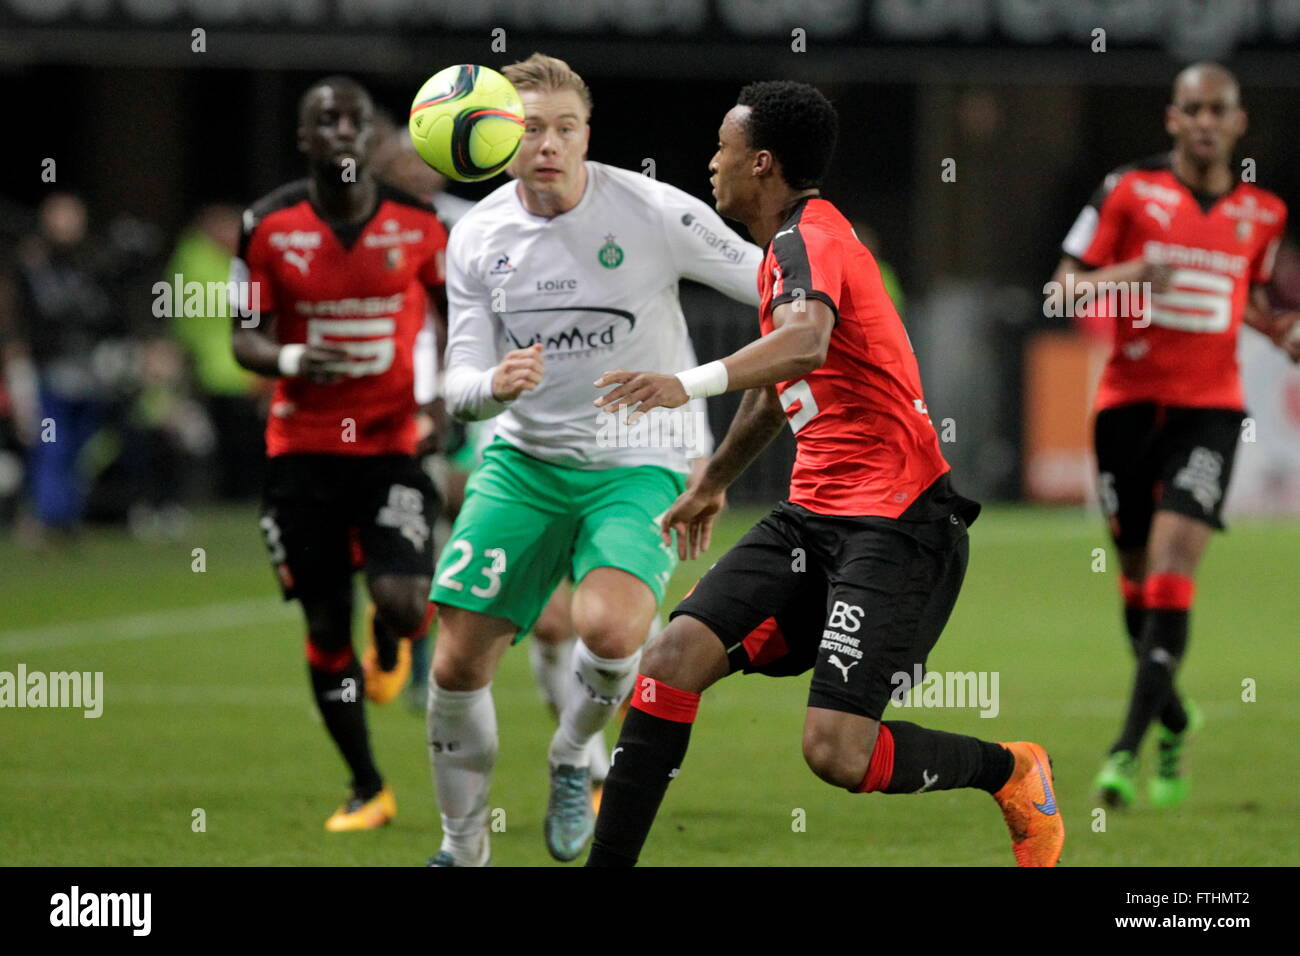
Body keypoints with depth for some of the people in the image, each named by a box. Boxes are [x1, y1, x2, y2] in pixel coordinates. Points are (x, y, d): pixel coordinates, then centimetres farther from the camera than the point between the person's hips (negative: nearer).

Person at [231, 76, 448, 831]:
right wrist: (287, 359, -22)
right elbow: (245, 338, 0)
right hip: (304, 449, 1)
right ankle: (368, 790, 18)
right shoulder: (270, 226, -2)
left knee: (403, 600, -20)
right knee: (326, 623, 3)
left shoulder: (419, 223, -2)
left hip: (394, 443, -1)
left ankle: (391, 643, 21)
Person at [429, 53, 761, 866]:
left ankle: (574, 759, 2)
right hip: (524, 462, 4)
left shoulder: (653, 213, -13)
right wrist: (493, 385, -22)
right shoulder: (476, 237, -1)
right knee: (459, 660, -4)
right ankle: (464, 849, 19)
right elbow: (462, 385, 0)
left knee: (609, 625, -31)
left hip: (639, 466, -4)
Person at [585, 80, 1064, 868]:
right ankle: (607, 861, -6)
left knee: (838, 752, -18)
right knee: (677, 657, -8)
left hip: (896, 527, -9)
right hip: (814, 516, 9)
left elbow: (805, 344, -38)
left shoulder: (806, 240, -14)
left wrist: (692, 384, -53)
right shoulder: (789, 245, 18)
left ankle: (1011, 772, 9)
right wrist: (714, 483, 48)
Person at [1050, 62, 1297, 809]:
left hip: (1209, 407, 0)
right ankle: (1174, 721, 31)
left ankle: (1130, 748, -19)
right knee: (1137, 572, 6)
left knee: (1174, 561, -16)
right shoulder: (1129, 192, -1)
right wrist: (1125, 276, -20)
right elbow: (1067, 285, -1)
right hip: (1129, 401, 0)